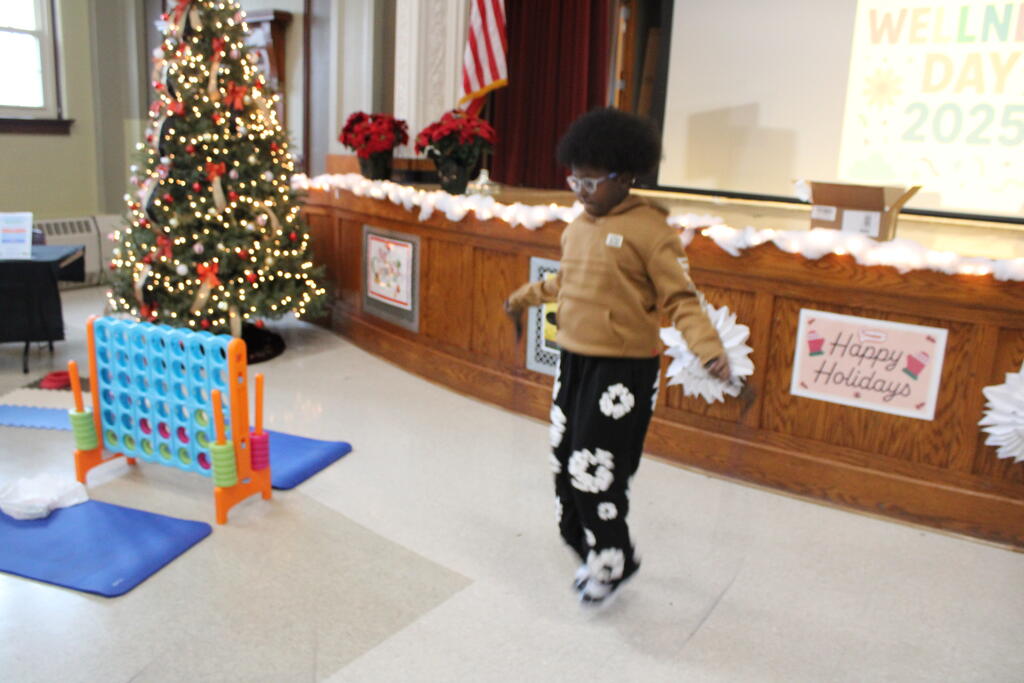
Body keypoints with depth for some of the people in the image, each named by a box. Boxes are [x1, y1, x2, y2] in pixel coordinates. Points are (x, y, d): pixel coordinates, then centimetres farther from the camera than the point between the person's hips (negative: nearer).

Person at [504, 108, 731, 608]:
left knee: (594, 472, -5)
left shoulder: (648, 229, -14)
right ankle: (588, 548, 35)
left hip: (622, 371, -8)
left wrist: (709, 349, -31)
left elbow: (680, 299, -16)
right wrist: (525, 297, 40)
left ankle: (611, 563, 20)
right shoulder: (579, 225, 9)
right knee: (565, 463, 14)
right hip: (574, 361, 8)